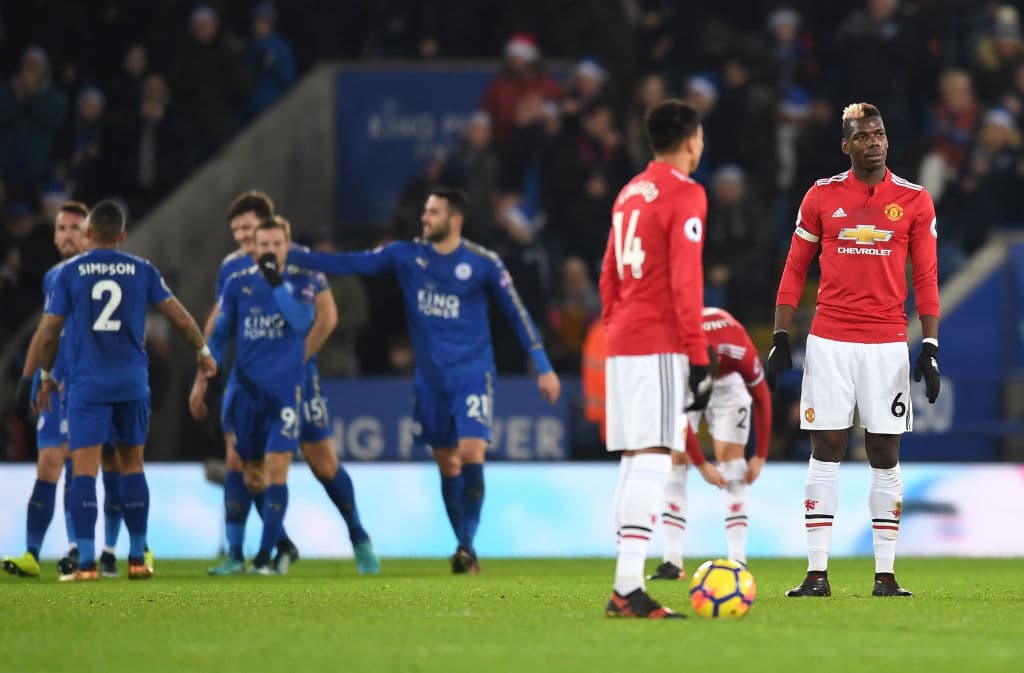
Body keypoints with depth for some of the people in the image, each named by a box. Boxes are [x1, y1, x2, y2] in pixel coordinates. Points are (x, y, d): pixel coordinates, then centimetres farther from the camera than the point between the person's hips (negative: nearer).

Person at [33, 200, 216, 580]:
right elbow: (180, 318, 5)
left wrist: (45, 375, 15)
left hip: (87, 385, -2)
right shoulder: (142, 271, 4)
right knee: (131, 464, 16)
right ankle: (137, 559, 17)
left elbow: (49, 331, -1)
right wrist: (203, 352, 22)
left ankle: (86, 563, -13)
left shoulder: (69, 273, -1)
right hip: (132, 384, 2)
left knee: (84, 468, -4)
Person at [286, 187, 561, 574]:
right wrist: (289, 256, -7)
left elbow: (516, 313, 0)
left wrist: (543, 367, -1)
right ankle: (465, 548, 14)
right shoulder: (407, 256, 2)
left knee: (471, 453, -18)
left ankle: (468, 545, -14)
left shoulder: (483, 263, -6)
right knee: (447, 464, 6)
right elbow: (351, 264, 0)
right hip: (430, 378, 4)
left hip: (472, 372, -4)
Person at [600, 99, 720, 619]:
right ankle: (628, 586, -21)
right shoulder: (685, 195, -7)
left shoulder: (629, 194, 18)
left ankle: (625, 591, 8)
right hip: (660, 346, -8)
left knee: (634, 460, 10)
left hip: (622, 343, 8)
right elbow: (685, 282, -14)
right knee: (652, 460, -12)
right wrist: (699, 357, -14)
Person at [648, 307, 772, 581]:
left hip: (728, 383, -1)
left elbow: (762, 399, -21)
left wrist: (760, 456, -17)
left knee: (731, 461, -13)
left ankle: (738, 561, -15)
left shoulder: (741, 353, -40)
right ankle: (673, 562, -11)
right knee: (675, 461, -11)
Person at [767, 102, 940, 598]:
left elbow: (926, 278, 4)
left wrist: (930, 346, -4)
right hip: (829, 342, 0)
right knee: (825, 451, -1)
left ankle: (885, 575, 7)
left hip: (887, 343, 0)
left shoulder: (915, 201, 4)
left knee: (885, 455, 2)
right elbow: (794, 269, 8)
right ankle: (817, 573, 0)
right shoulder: (822, 196, 4)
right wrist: (780, 339, 2)